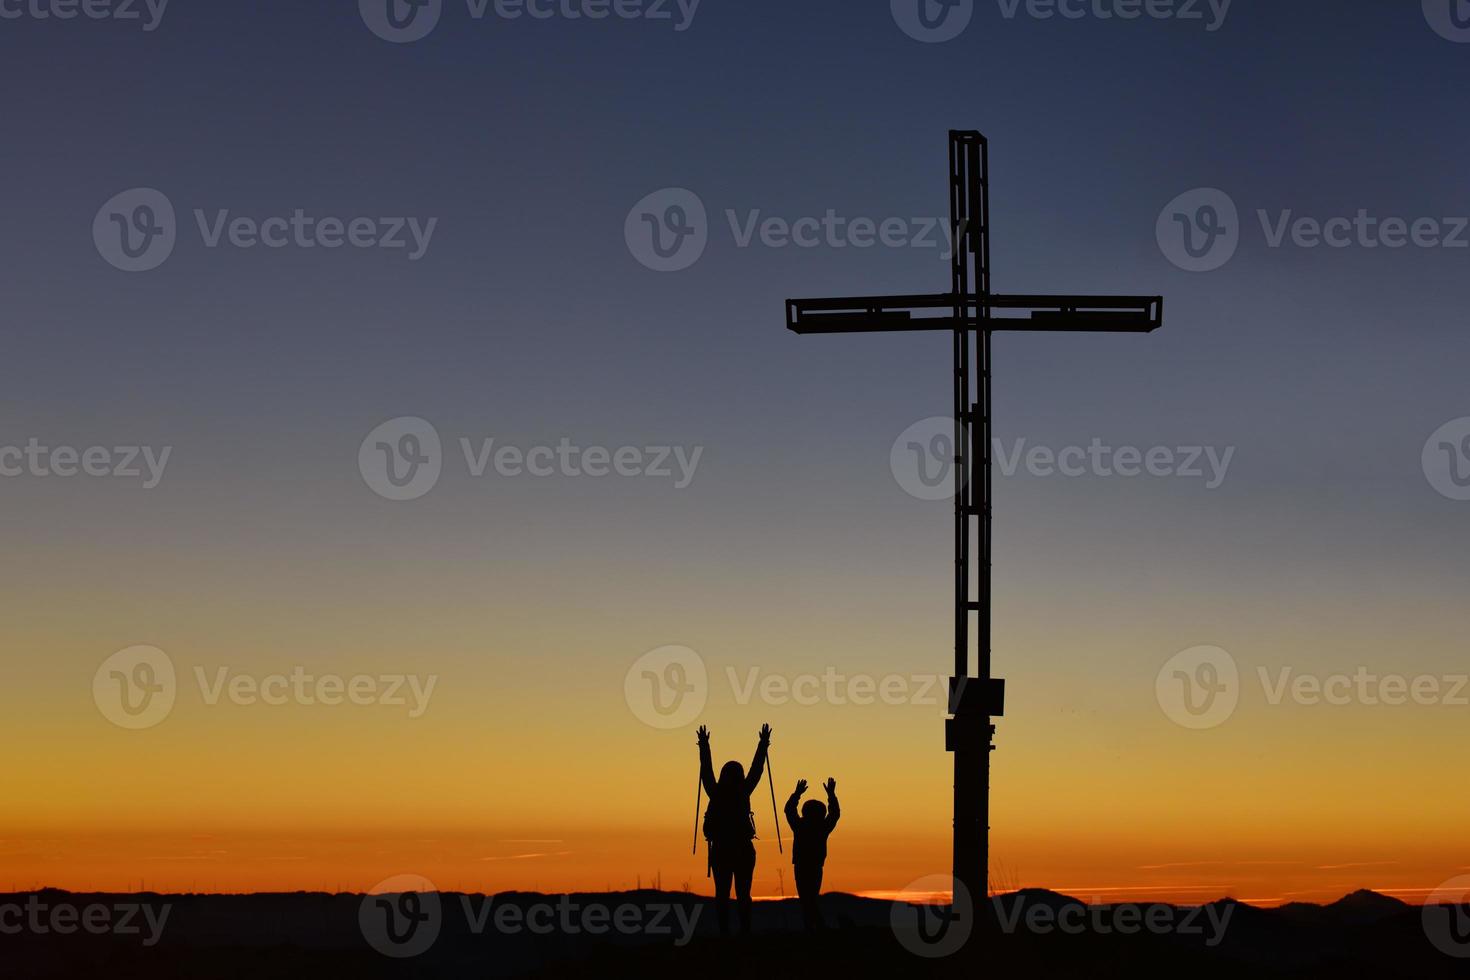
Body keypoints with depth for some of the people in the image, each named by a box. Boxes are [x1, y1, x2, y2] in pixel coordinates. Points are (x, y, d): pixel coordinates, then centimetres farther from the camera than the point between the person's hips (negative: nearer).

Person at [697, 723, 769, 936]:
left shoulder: (716, 794, -2)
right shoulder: (743, 793, -5)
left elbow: (706, 772, 12)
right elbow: (756, 769, 5)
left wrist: (704, 747, 23)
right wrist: (763, 745, 15)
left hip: (720, 850, 1)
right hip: (743, 850, -1)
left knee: (722, 893, 3)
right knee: (743, 893, 2)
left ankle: (724, 932, -3)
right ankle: (745, 931, -4)